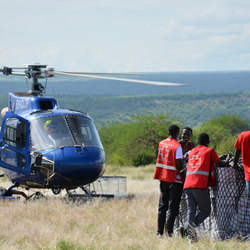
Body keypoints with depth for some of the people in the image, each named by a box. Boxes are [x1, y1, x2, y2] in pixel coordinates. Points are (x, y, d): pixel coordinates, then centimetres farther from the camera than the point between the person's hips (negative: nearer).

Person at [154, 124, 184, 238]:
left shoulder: (162, 143, 8)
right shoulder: (177, 146, -12)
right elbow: (179, 164, -17)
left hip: (163, 178, 6)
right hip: (174, 179, -6)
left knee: (162, 206, 10)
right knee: (172, 207, -2)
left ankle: (159, 232, 8)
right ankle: (168, 231, -8)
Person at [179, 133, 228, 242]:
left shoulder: (192, 152, 26)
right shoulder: (210, 151, 8)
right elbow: (220, 163, 20)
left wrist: (219, 157, 50)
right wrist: (226, 161, 42)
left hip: (187, 185, 5)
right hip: (200, 186, -5)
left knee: (191, 210, 1)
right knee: (205, 211, 1)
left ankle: (190, 233, -20)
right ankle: (187, 229, -21)